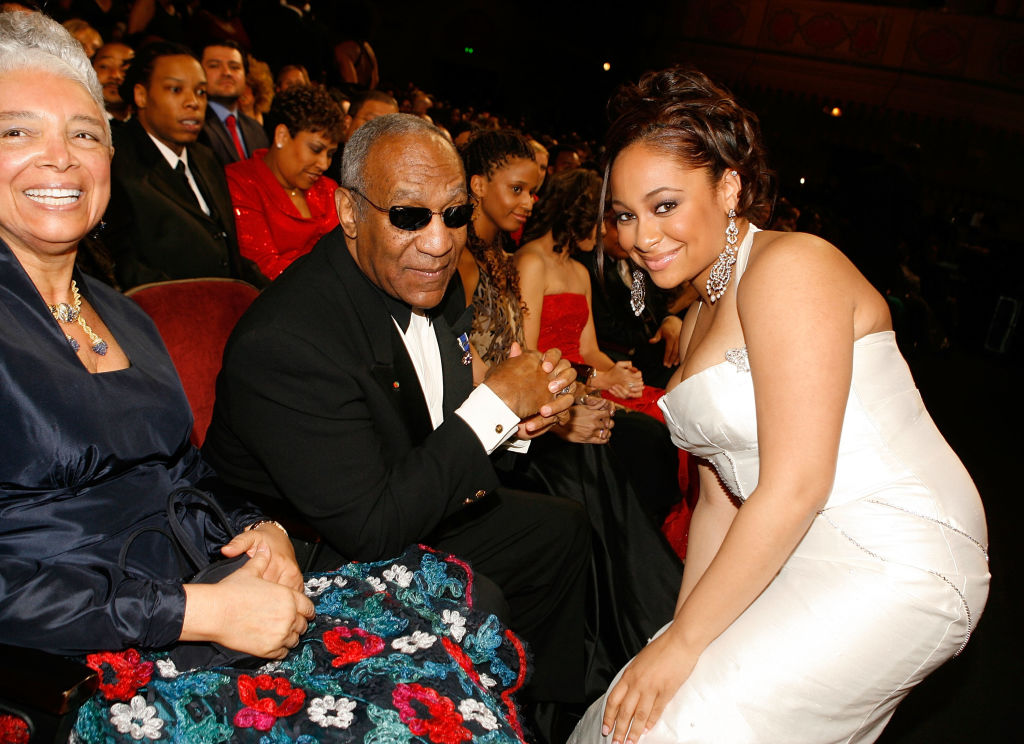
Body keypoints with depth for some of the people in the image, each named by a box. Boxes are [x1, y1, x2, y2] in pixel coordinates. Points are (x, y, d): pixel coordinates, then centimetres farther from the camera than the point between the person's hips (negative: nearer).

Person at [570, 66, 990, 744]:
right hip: (797, 556, 8)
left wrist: (684, 642, -15)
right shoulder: (701, 317, 13)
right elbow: (720, 492, 12)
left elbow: (796, 486, -21)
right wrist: (681, 627, 7)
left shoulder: (789, 267, -16)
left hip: (893, 560, -8)